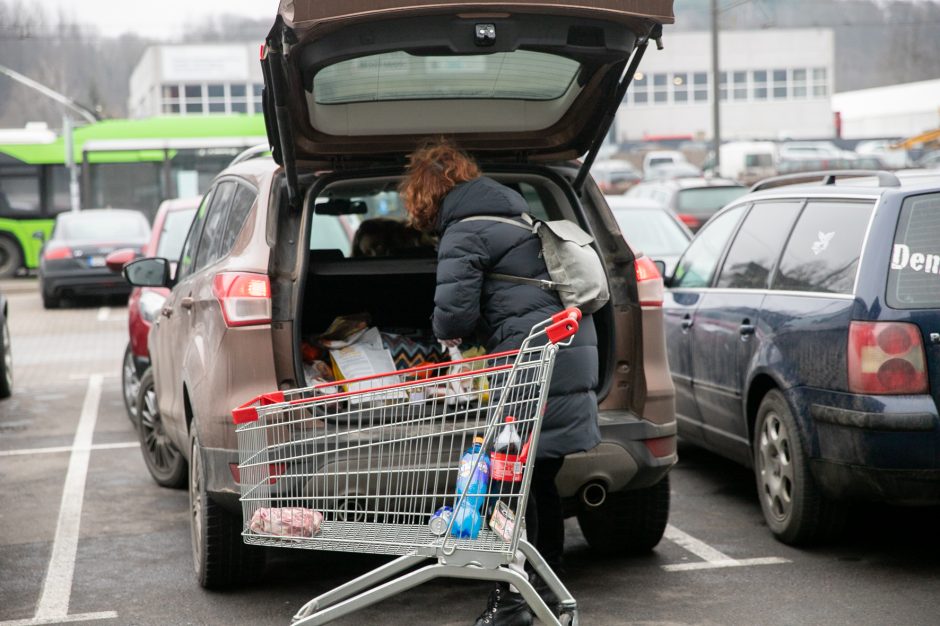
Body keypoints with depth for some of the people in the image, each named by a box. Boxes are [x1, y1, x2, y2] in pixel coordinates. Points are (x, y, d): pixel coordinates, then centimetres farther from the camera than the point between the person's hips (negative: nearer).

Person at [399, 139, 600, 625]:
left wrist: (448, 331, 9)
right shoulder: (519, 216, 23)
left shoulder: (464, 234, -6)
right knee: (538, 478, 17)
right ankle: (546, 584, 26)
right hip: (571, 355, 9)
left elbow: (455, 312, -14)